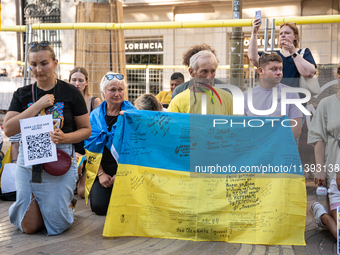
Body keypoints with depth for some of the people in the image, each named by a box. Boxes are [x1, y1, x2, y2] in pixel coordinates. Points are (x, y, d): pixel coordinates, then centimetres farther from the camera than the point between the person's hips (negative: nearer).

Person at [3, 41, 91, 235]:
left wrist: (65, 137, -19)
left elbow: (86, 129, 2)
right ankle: (36, 203, 36)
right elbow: (8, 130, -8)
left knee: (56, 226, 1)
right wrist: (38, 105, -15)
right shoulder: (22, 95, 4)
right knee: (29, 227, 4)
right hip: (28, 161, 2)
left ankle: (67, 206, 34)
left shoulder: (70, 93, -2)